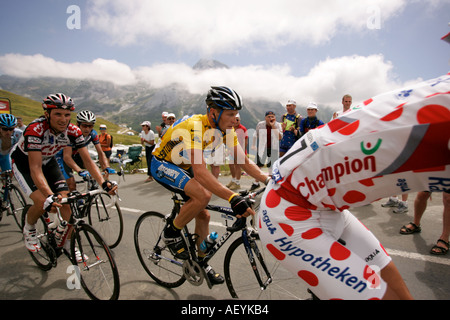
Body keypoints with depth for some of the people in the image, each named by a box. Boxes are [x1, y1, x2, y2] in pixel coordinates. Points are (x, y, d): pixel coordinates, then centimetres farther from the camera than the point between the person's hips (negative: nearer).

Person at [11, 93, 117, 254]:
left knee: (66, 200, -10)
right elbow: (35, 168, -41)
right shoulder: (36, 129, -36)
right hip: (24, 162, -4)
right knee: (42, 202, -23)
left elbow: (88, 160, -24)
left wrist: (103, 183, -39)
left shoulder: (73, 131, -23)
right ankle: (28, 230, 12)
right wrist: (50, 196, -55)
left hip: (47, 161, 4)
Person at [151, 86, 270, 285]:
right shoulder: (194, 127, -35)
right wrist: (233, 198, -52)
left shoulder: (225, 128, -11)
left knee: (203, 215, 5)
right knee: (203, 195, -31)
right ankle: (171, 233, -4)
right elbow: (200, 172, -45)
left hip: (184, 167, 7)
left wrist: (269, 180, -27)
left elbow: (244, 160, -13)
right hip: (163, 165, -7)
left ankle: (201, 263, 25)